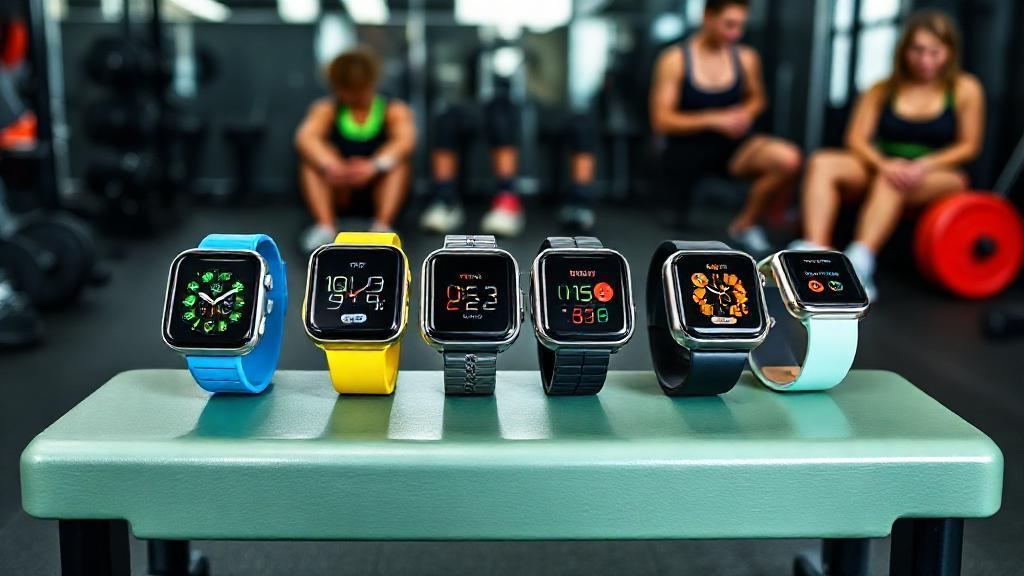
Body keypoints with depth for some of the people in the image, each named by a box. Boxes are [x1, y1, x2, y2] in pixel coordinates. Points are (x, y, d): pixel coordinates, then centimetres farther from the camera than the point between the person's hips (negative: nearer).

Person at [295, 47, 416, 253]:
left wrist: (375, 166, -44)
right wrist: (330, 166, -41)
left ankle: (382, 226, -42)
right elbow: (305, 137, -18)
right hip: (336, 192, 1)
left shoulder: (394, 110, 0)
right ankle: (325, 226, -39)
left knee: (398, 160, -25)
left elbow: (406, 140, -23)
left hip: (378, 189, -1)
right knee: (311, 158, -22)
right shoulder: (326, 109, 3)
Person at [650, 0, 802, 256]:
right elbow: (661, 121, -13)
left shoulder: (746, 57, -2)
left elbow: (757, 98, 18)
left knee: (789, 159, -26)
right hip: (689, 149, -2)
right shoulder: (674, 60, -11)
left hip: (733, 144, 2)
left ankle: (745, 225, -5)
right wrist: (715, 120, -22)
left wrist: (745, 114, -7)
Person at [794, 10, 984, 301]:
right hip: (882, 169, 3)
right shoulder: (883, 90, 8)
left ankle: (859, 262, -58)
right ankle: (814, 251, -45)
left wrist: (923, 166, -17)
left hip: (939, 176, -3)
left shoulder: (965, 89, 2)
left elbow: (969, 146, 0)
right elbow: (857, 139, 0)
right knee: (822, 163, -25)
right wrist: (883, 164, -21)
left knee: (890, 184, -38)